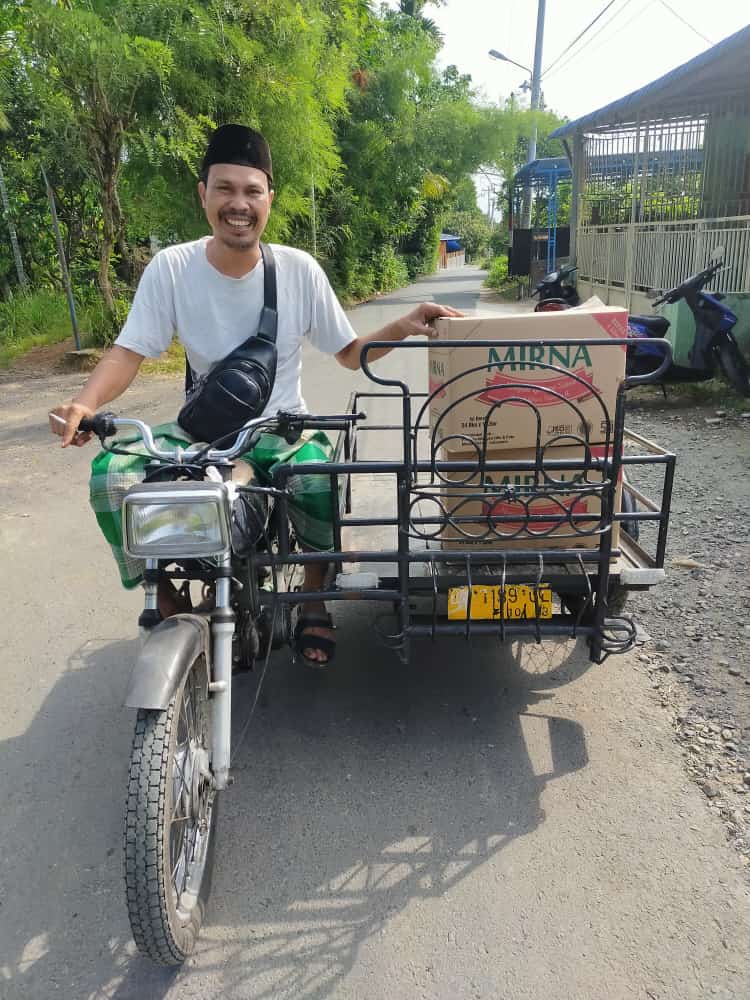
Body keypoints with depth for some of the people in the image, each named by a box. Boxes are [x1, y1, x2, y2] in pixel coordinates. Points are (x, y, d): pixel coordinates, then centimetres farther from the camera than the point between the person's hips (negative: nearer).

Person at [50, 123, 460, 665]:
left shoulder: (299, 268, -7)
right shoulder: (171, 267, -8)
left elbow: (350, 353, 1)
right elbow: (129, 352, -11)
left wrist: (403, 328, -17)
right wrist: (85, 402, -31)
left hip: (284, 429, -1)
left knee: (318, 479, -35)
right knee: (112, 475, -22)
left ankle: (315, 600, -3)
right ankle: (167, 598, 4)